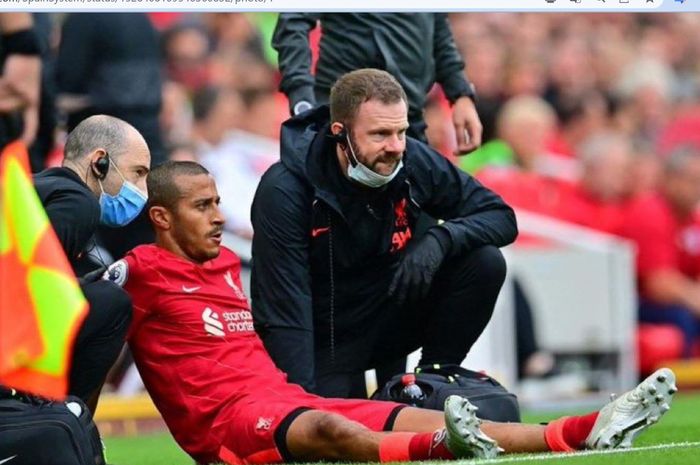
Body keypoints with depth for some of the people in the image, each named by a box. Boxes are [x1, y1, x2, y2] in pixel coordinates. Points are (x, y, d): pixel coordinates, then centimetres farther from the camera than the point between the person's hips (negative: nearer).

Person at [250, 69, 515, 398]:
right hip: (322, 338, -4)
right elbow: (285, 311, -25)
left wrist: (441, 239, -27)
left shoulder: (413, 162, -13)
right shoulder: (284, 191, -23)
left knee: (485, 263, -15)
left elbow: (502, 219, -5)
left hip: (389, 318, 4)